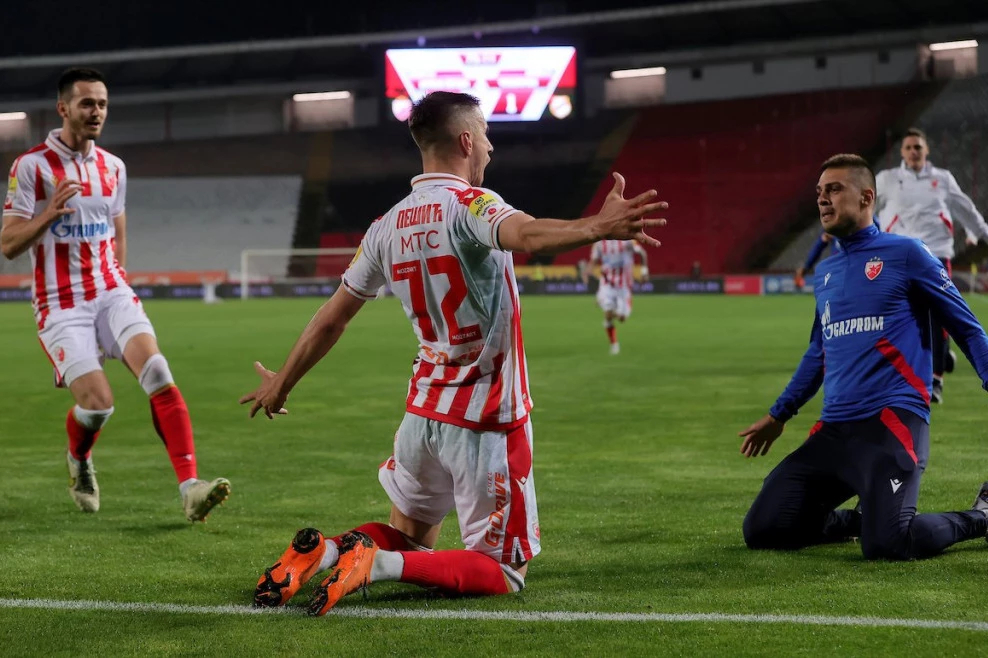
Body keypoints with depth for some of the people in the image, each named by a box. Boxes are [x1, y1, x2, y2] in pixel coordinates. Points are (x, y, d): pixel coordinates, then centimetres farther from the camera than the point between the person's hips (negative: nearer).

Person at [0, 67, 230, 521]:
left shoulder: (113, 168, 11)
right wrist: (51, 211, -24)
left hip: (111, 292, 4)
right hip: (61, 306, -4)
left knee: (156, 371, -21)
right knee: (97, 403, -16)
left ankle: (190, 488, -28)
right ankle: (78, 461, 21)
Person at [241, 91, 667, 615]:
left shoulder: (387, 227, 5)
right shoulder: (469, 205, -14)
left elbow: (332, 318, 13)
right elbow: (525, 236, -38)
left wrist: (281, 384, 27)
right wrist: (598, 228, -57)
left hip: (423, 413, 7)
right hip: (487, 421, -7)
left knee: (407, 534, 27)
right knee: (503, 573, 3)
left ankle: (323, 551, -2)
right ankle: (379, 564, -18)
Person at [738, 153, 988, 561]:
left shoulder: (904, 254, 0)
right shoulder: (824, 274, 19)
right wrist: (778, 416, 35)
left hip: (892, 423, -7)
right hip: (833, 432, 7)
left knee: (885, 545, -26)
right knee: (762, 531, -3)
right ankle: (858, 520, 22)